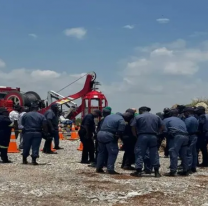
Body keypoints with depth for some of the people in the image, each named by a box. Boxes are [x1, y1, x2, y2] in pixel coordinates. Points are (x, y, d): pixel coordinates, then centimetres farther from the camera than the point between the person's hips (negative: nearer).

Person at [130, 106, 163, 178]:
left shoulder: (138, 117, 3)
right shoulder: (156, 117, 14)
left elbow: (133, 127, -3)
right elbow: (161, 127, 11)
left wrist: (136, 135, 10)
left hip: (142, 136, -3)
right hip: (153, 137, 3)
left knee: (139, 154, 3)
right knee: (154, 154, 9)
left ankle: (139, 171, 1)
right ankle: (156, 172, 10)